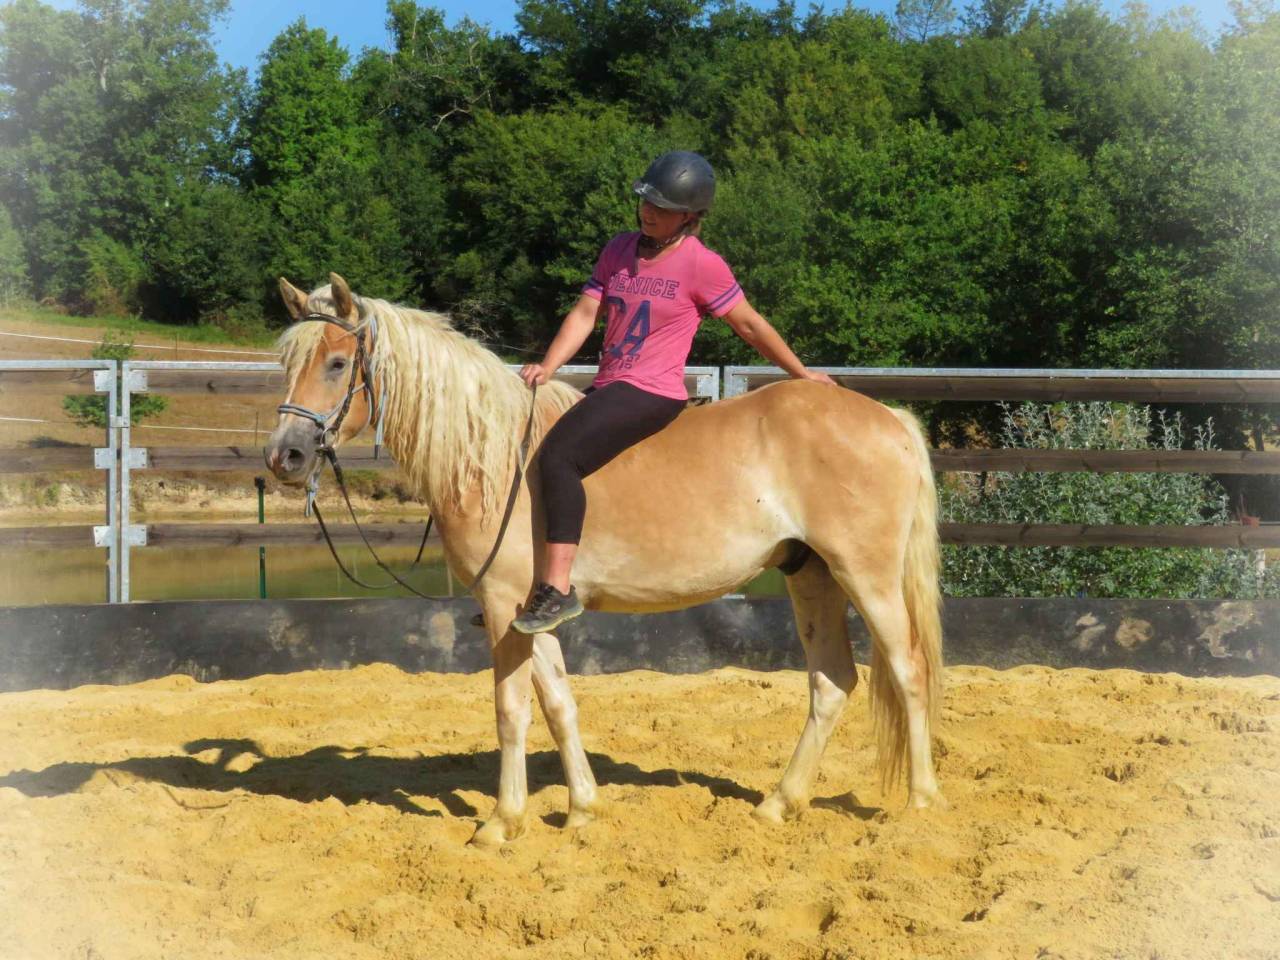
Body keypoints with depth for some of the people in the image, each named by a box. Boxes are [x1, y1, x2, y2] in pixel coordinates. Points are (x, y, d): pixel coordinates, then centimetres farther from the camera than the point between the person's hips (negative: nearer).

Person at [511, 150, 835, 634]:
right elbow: (585, 314, 7)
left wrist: (802, 374, 9)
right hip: (607, 391, 8)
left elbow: (750, 325, 1)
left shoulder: (702, 265, -7)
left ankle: (557, 589, -30)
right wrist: (547, 367, -7)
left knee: (558, 455, -28)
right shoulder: (619, 250, 11)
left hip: (652, 394, -8)